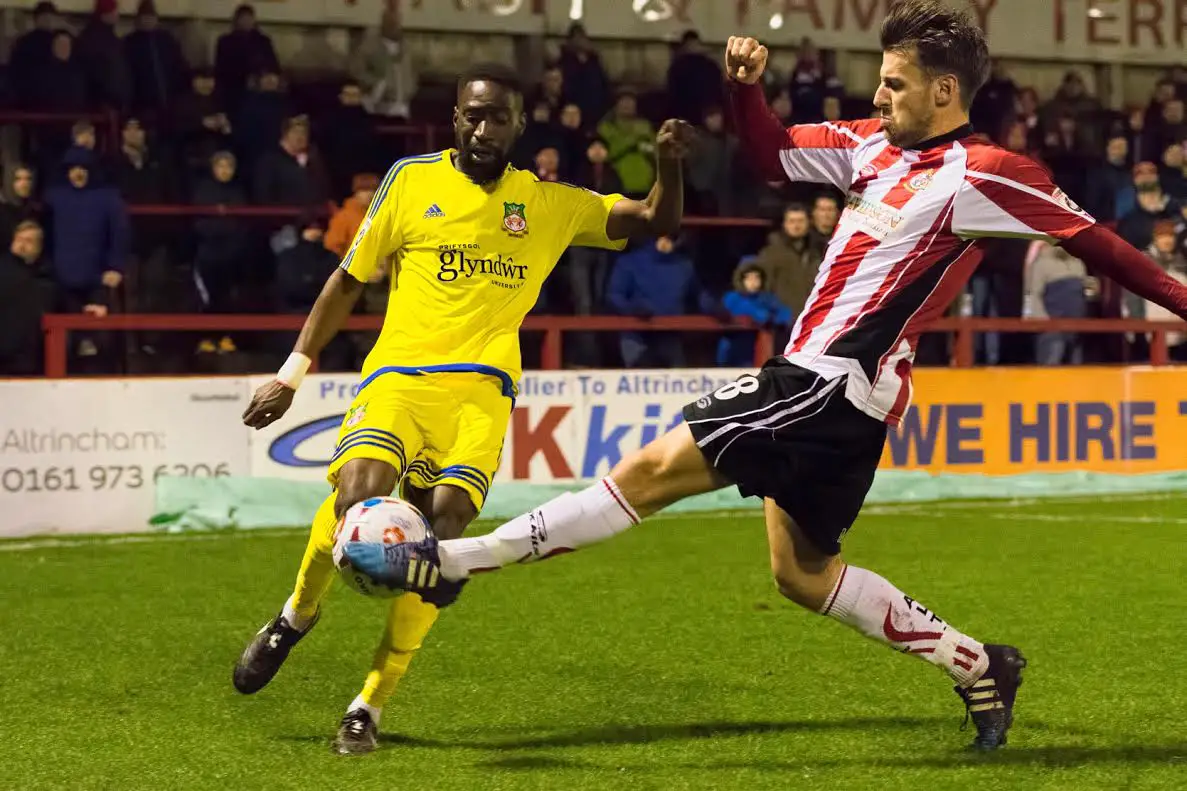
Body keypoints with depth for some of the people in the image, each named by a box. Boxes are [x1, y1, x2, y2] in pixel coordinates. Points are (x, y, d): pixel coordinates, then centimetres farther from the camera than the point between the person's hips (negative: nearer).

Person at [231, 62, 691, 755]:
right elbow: (349, 280, 14)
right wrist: (292, 372, 12)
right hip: (398, 373, -1)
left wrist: (670, 166, -8)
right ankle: (297, 615, 4)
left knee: (439, 537, -16)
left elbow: (658, 222, 13)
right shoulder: (412, 181, 8)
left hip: (481, 389, 1)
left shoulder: (552, 204, 12)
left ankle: (369, 708, -6)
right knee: (359, 493, -27)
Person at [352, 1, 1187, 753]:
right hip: (819, 382, 10)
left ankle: (450, 560, -9)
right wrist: (746, 87, 1)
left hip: (833, 383, -10)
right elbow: (775, 154, 19)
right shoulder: (879, 144, 12)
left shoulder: (980, 175, -12)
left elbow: (1087, 237, -7)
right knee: (804, 572, 18)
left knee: (655, 467, -11)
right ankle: (977, 665, 23)